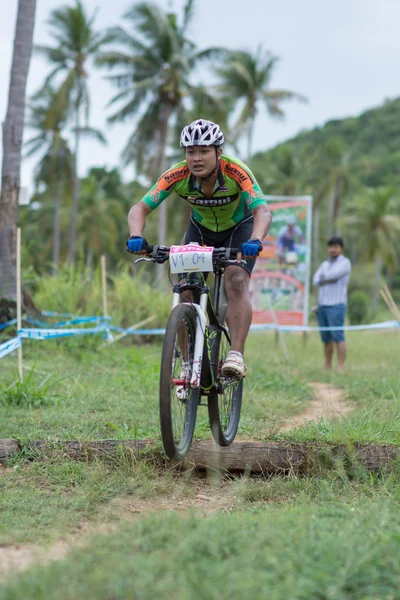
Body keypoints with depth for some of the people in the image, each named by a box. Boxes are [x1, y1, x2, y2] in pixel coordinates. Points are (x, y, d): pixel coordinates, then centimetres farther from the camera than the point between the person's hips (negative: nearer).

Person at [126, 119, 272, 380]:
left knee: (236, 282, -26)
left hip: (239, 227, -2)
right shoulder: (177, 175, -28)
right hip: (201, 229, 3)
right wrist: (136, 237, -52)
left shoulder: (236, 172, -35)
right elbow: (139, 208, -31)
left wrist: (255, 241, -65)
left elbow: (263, 211, -45)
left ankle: (236, 355, -26)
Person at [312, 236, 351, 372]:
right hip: (322, 305, 6)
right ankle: (327, 366, 10)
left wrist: (322, 278, 5)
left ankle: (341, 367, -15)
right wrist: (329, 280, -9)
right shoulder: (325, 264, 20)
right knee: (326, 338, 6)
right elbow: (315, 280, 7)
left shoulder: (345, 263, 1)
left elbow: (333, 274, -14)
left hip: (336, 305, -6)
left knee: (338, 336, -12)